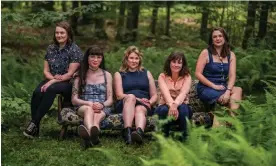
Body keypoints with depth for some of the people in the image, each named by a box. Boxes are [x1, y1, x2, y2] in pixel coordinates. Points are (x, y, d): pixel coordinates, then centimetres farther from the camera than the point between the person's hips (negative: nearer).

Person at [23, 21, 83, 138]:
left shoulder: (74, 50, -7)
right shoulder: (51, 49, 11)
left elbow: (70, 74, -13)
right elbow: (46, 70, 11)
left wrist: (52, 82, -21)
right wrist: (53, 77, -12)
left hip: (69, 84, -5)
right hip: (52, 80, 5)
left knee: (51, 89, -38)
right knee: (37, 92, -29)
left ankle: (34, 122, -33)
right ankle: (35, 127, -28)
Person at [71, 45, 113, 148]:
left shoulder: (107, 75, 18)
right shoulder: (80, 76, 15)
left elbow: (110, 99, 12)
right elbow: (74, 100, 7)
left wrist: (101, 105, -12)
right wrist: (89, 103, -12)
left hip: (102, 108, 1)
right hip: (83, 107, -1)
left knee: (97, 116, -37)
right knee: (89, 109, -39)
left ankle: (89, 133, -74)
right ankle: (93, 135, -73)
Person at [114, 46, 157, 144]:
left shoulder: (146, 73, 25)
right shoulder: (119, 74, 18)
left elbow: (154, 95, 18)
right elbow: (119, 95, 3)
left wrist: (149, 102, -5)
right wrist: (138, 99, -10)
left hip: (143, 105, 1)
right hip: (125, 105, -1)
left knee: (139, 109, -35)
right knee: (131, 97, -36)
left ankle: (139, 132, -70)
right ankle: (127, 131, -57)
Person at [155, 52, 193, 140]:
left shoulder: (187, 77, -4)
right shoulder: (162, 76, -5)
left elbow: (183, 93, -24)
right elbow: (166, 93, -24)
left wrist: (175, 104, -46)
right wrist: (171, 105, -45)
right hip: (166, 105, 0)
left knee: (183, 108, -35)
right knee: (165, 110, -35)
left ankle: (184, 138, -18)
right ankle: (164, 136, -13)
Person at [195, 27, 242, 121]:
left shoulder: (231, 55, 8)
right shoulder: (206, 53, -2)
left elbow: (232, 76, -4)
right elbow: (198, 74, -8)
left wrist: (228, 91, -23)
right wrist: (214, 86, -17)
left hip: (222, 88, 4)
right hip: (206, 89, -4)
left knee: (238, 90, -28)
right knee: (235, 97, -29)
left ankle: (232, 117, -36)